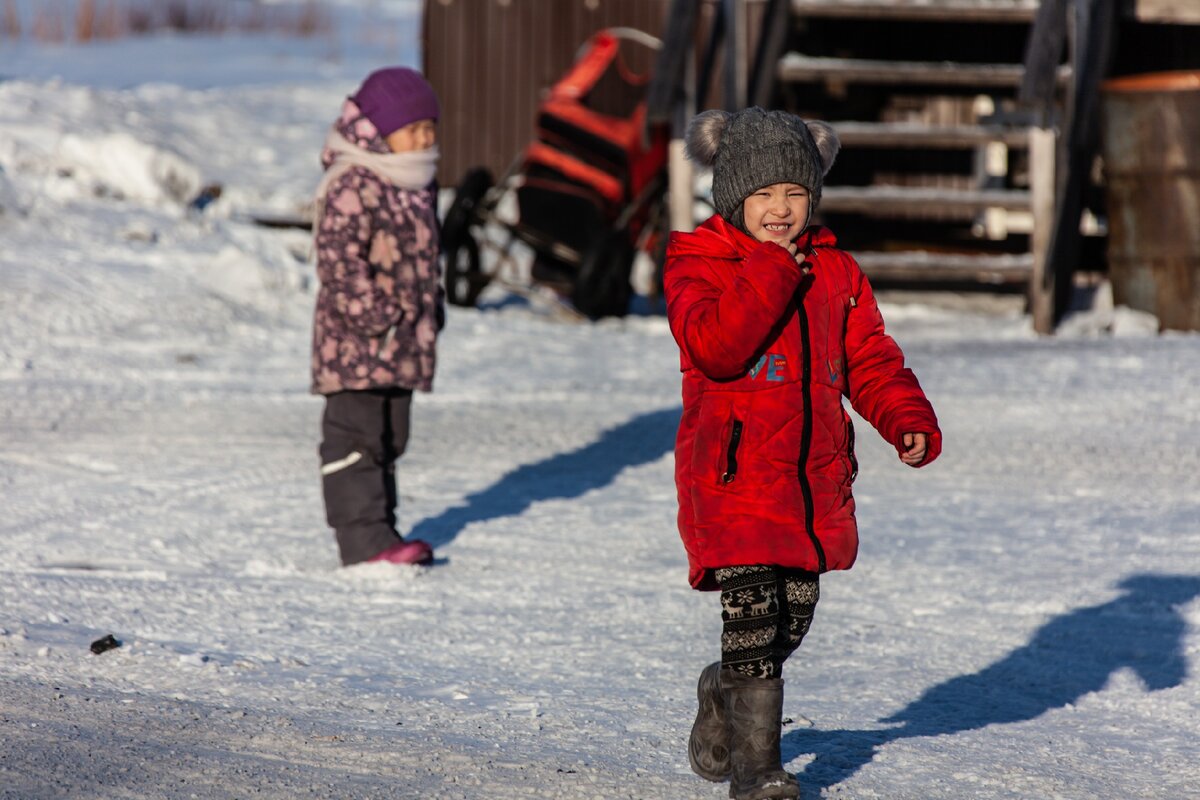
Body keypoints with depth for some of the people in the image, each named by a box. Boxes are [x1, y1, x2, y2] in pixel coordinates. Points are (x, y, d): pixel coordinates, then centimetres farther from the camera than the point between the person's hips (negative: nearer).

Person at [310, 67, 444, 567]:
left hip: (400, 343, 9)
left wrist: (430, 311, 18)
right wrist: (376, 317, -23)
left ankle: (380, 531, 21)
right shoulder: (352, 188, -15)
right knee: (355, 437, -7)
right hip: (356, 341, -9)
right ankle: (363, 539, -8)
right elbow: (340, 261, -21)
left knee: (390, 437, 14)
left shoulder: (418, 185, 15)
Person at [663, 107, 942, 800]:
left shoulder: (836, 272, 11)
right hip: (732, 473, -5)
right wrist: (769, 273, -23)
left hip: (815, 476, 6)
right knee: (754, 611, -13)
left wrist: (910, 420, -3)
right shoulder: (699, 265, -4)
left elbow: (871, 361, 13)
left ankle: (724, 694, 41)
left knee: (795, 613, 13)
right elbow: (715, 346, -21)